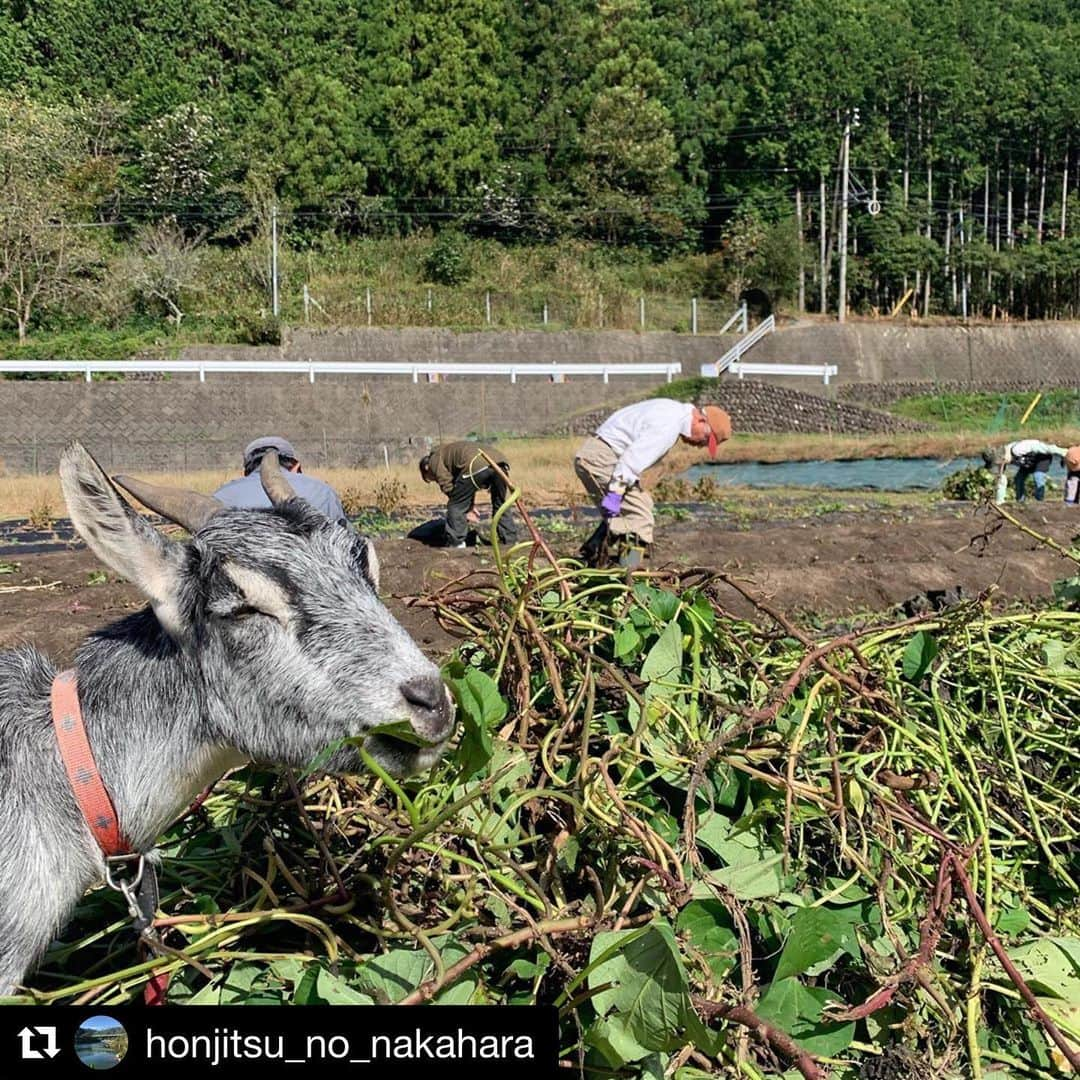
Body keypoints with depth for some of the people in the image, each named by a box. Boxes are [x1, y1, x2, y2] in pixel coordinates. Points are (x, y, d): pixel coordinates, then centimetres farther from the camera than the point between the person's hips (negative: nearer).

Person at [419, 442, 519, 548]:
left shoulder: (435, 459, 19)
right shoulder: (450, 451, 44)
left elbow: (447, 486, 10)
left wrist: (467, 511, 14)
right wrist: (470, 507, 34)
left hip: (477, 466, -8)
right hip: (498, 461, 8)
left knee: (456, 506, 7)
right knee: (500, 504, 26)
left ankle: (454, 544, 9)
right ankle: (510, 539, 30)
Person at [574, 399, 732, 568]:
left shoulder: (672, 411, 16)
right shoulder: (668, 425, -18)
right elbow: (633, 457, -26)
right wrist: (615, 493, -27)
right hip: (600, 458, -11)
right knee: (639, 519, -10)